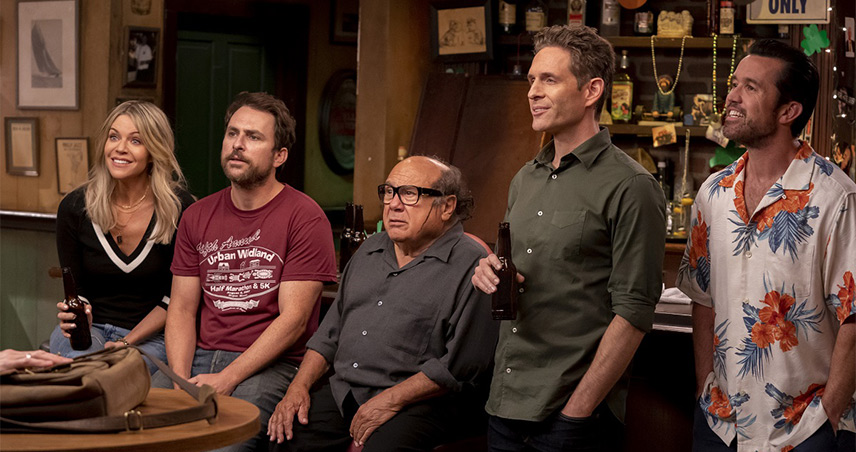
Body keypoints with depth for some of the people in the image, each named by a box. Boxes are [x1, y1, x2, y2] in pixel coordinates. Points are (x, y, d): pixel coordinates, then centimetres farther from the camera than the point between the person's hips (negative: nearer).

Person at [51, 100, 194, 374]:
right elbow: (75, 288, 5)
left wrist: (128, 341, -13)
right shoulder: (74, 208, -4)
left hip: (150, 335, -1)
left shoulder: (180, 209, -10)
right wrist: (77, 318, -19)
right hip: (90, 327, 2)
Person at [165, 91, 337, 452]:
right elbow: (182, 310, 11)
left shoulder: (305, 218, -4)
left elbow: (293, 320, -9)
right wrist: (181, 380, -7)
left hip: (271, 365, -5)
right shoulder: (197, 216, 15)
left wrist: (225, 379, -17)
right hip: (200, 358, 5)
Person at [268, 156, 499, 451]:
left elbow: (462, 364, -15)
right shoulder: (370, 250, 18)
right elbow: (330, 331, 21)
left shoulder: (470, 265, -8)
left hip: (421, 402, -6)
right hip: (342, 392, 6)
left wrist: (390, 400, -17)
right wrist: (299, 386, 7)